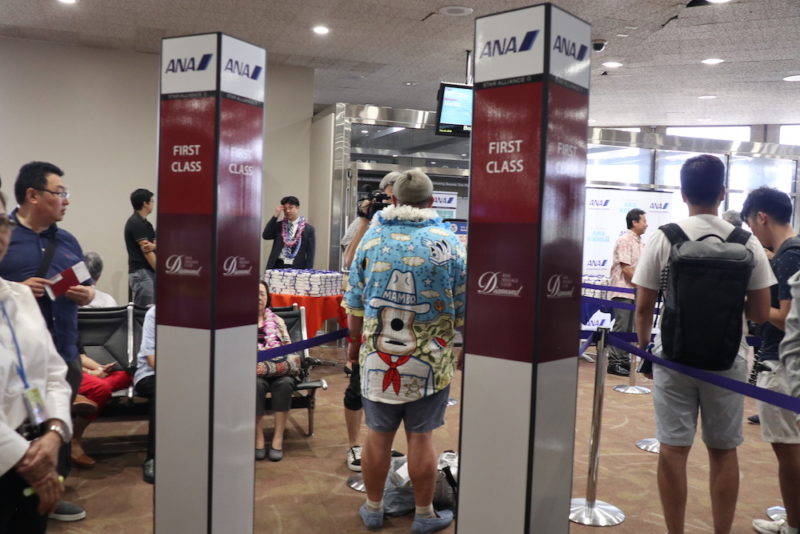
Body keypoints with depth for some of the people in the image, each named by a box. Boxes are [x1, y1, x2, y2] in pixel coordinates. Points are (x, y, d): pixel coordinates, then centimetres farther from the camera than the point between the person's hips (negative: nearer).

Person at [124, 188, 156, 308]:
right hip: (141, 272, -9)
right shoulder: (135, 223, -12)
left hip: (149, 272, 9)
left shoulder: (145, 223, 16)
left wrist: (153, 246, -17)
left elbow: (150, 247, 9)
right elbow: (146, 251, -16)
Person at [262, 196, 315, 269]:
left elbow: (310, 254, 0)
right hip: (278, 266, 2)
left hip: (296, 268, -2)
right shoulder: (278, 225, 12)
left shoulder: (308, 229, 3)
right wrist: (275, 216, -5)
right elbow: (265, 235, -4)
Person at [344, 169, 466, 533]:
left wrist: (355, 341, 19)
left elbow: (355, 301, 5)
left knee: (378, 434, 12)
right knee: (421, 437, 8)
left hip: (377, 356, 2)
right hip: (429, 360, -1)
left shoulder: (372, 237, 1)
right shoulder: (447, 242, -5)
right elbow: (463, 307, -2)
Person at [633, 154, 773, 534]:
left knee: (673, 449, 7)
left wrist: (644, 346, 10)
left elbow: (643, 307, -6)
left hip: (673, 358, -1)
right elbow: (760, 313, -2)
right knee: (723, 451, 14)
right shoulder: (746, 242, -4)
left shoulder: (663, 238, -8)